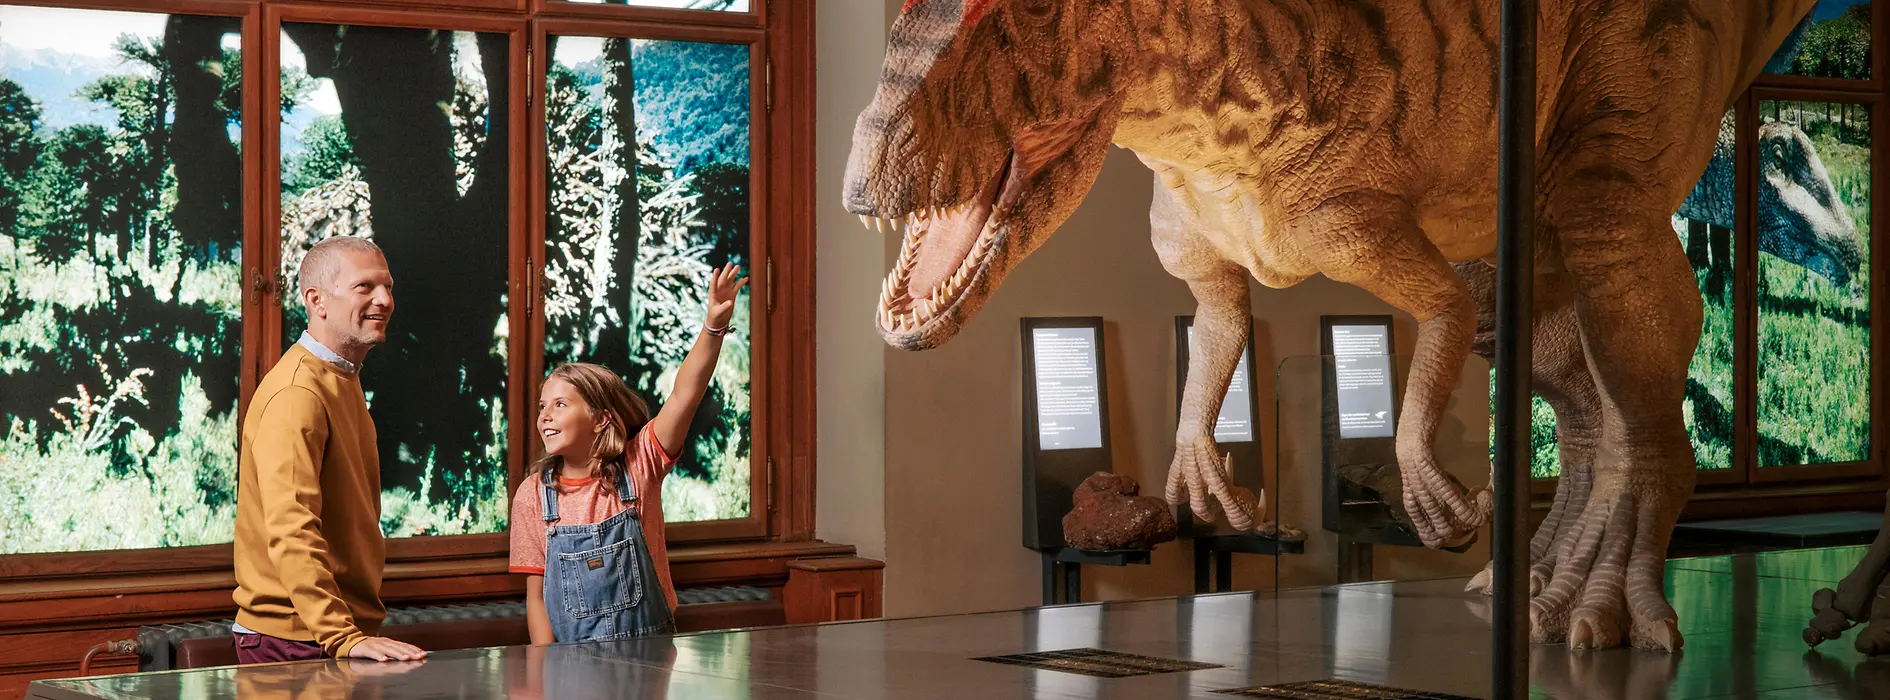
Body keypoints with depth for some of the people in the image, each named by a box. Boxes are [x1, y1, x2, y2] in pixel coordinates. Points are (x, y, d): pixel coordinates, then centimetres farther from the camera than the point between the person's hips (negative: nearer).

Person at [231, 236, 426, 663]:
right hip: (297, 641, -9)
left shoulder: (342, 380, 15)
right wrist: (342, 637, -35)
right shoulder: (297, 394, -18)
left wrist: (357, 630, 17)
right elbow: (291, 534, -28)